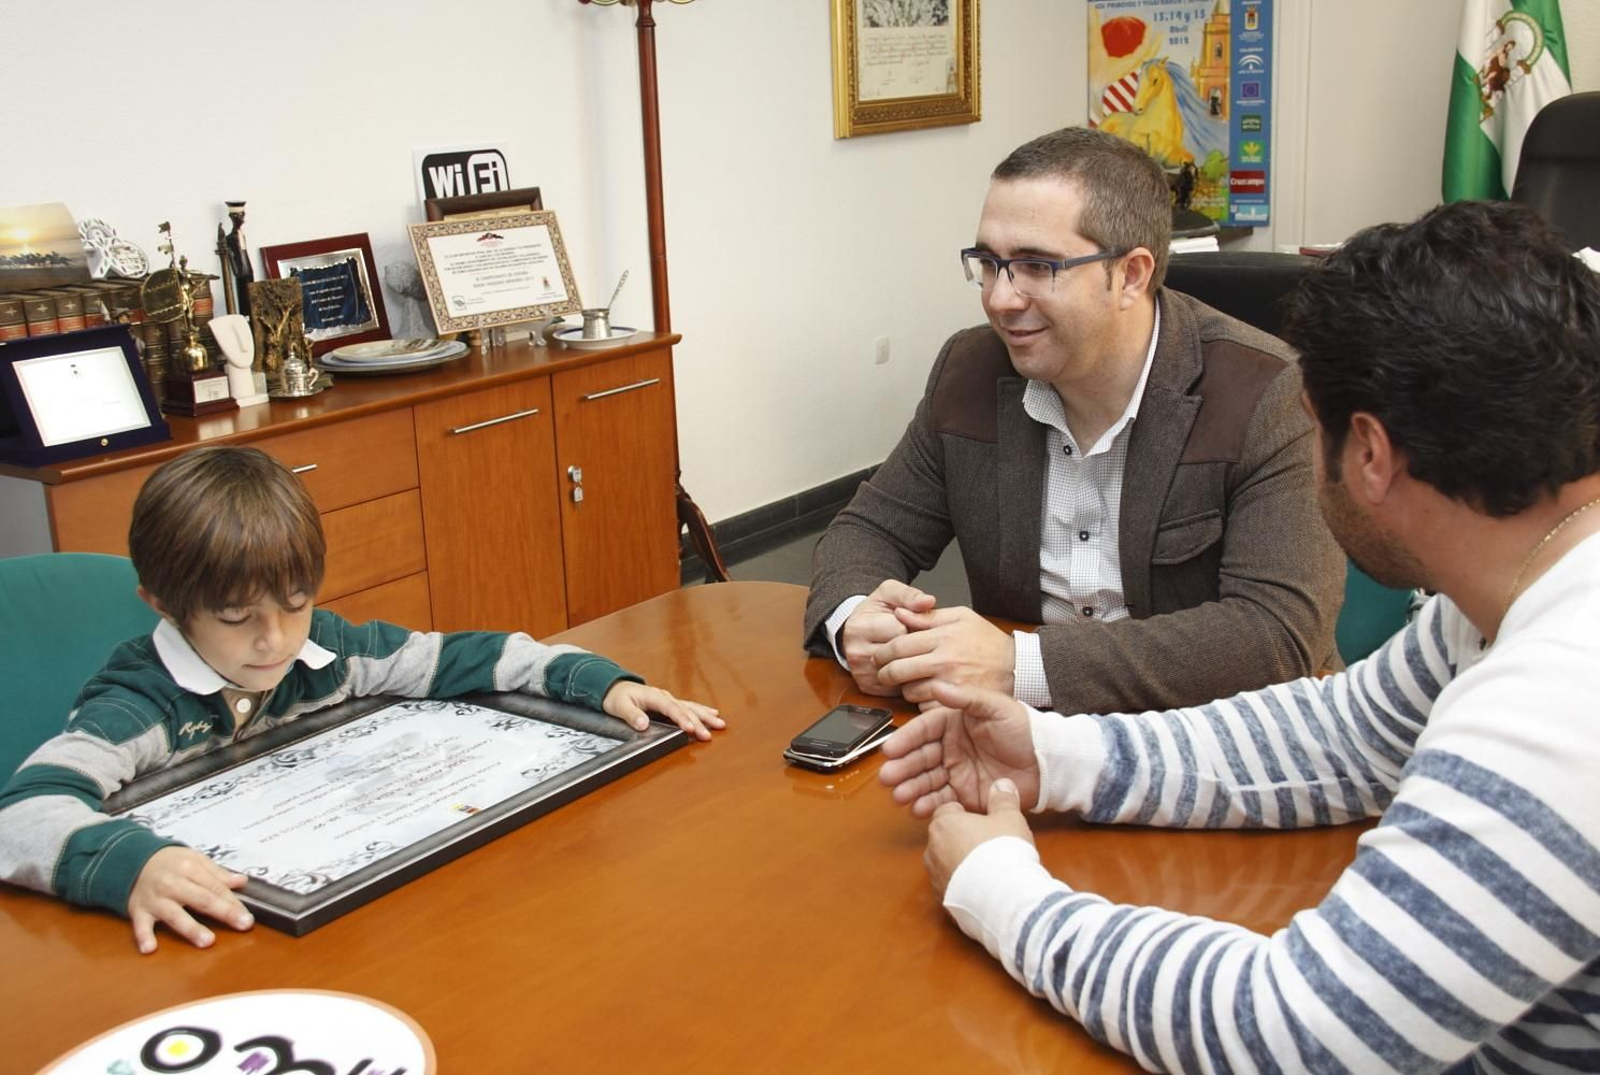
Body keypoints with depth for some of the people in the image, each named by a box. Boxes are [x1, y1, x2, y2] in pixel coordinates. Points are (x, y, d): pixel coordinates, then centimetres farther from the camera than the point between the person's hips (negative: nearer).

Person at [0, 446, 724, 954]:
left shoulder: (325, 649, 0)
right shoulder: (139, 704, -14)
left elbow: (455, 659, 7)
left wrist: (604, 683, -2)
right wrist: (133, 864, -49)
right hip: (207, 943, -1)